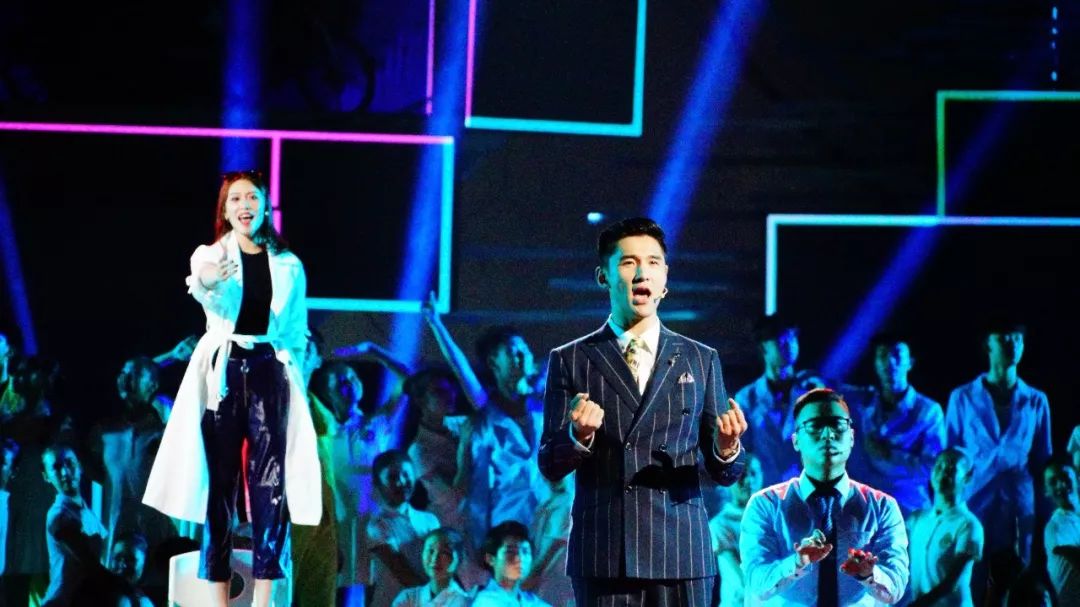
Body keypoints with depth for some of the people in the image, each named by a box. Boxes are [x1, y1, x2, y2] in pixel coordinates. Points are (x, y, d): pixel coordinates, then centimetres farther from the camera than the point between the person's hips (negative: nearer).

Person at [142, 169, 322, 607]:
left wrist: (297, 382, 5)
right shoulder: (210, 255, 1)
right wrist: (205, 285, -47)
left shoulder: (288, 265, 10)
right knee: (219, 481, -1)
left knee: (271, 484, -5)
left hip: (271, 372, 2)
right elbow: (210, 298, -23)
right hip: (224, 371, -1)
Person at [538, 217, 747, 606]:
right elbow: (549, 466, 4)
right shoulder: (570, 361, 7)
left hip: (681, 555, 1)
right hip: (602, 555, -1)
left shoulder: (701, 360, 11)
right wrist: (579, 435, -17)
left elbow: (723, 473, 10)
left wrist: (727, 448, -13)